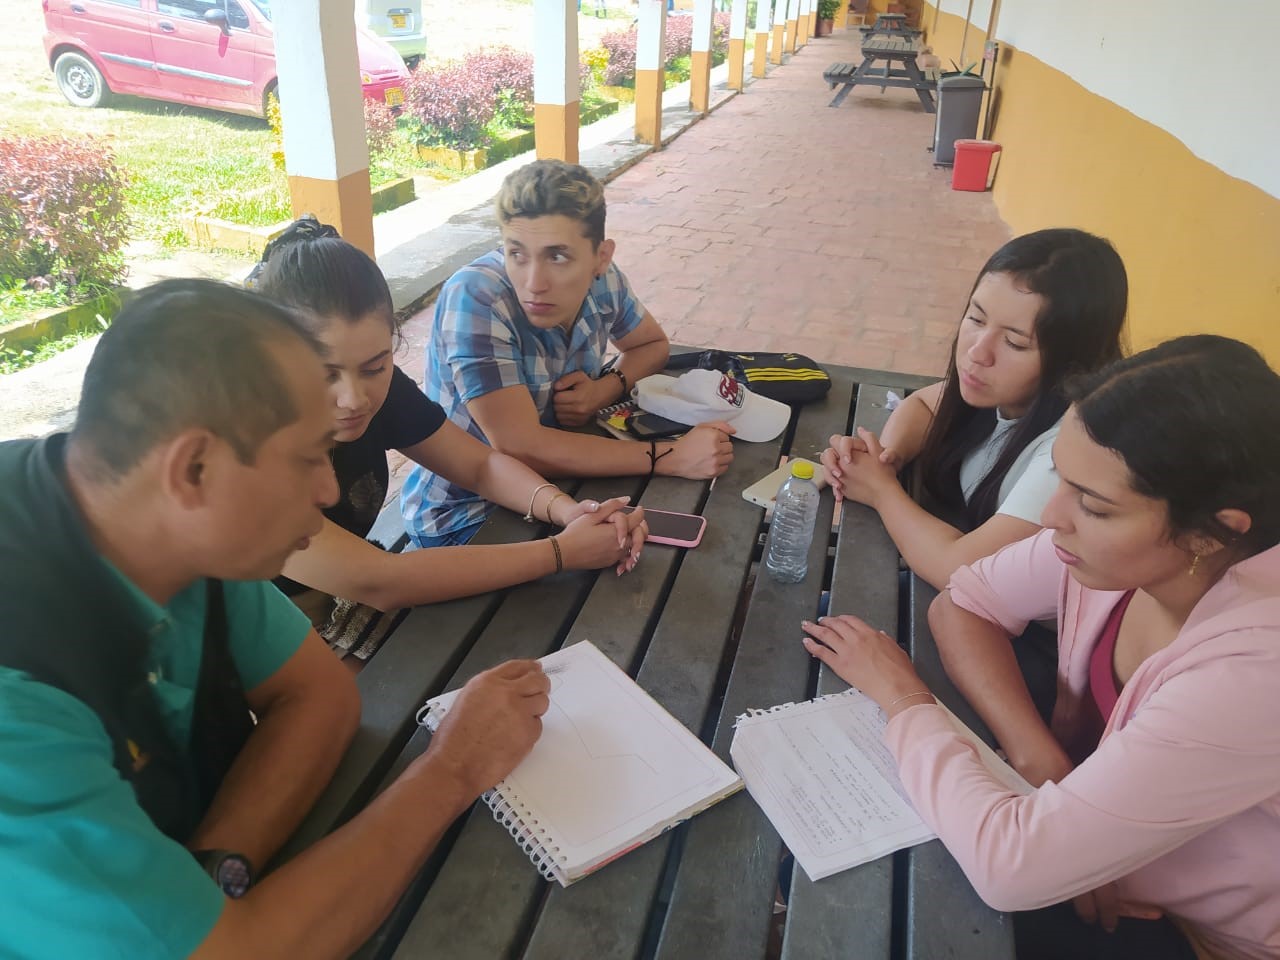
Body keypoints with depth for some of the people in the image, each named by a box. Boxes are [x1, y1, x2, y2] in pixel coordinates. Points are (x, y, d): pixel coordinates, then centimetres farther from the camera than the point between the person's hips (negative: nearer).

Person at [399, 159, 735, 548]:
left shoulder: (602, 279, -10)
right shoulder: (475, 297, -28)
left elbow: (653, 344, 9)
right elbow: (518, 447, -33)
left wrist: (606, 388, -14)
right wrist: (670, 457, -31)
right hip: (463, 518, -6)